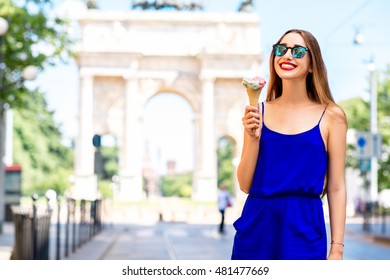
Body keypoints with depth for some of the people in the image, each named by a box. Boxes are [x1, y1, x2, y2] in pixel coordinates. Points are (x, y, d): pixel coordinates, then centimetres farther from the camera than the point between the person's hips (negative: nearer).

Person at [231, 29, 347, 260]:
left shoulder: (331, 116, 1)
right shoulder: (258, 113, 5)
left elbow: (336, 189, 1)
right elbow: (246, 185, 3)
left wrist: (337, 249, -4)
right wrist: (254, 137, -10)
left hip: (304, 230, -1)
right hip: (256, 226, 2)